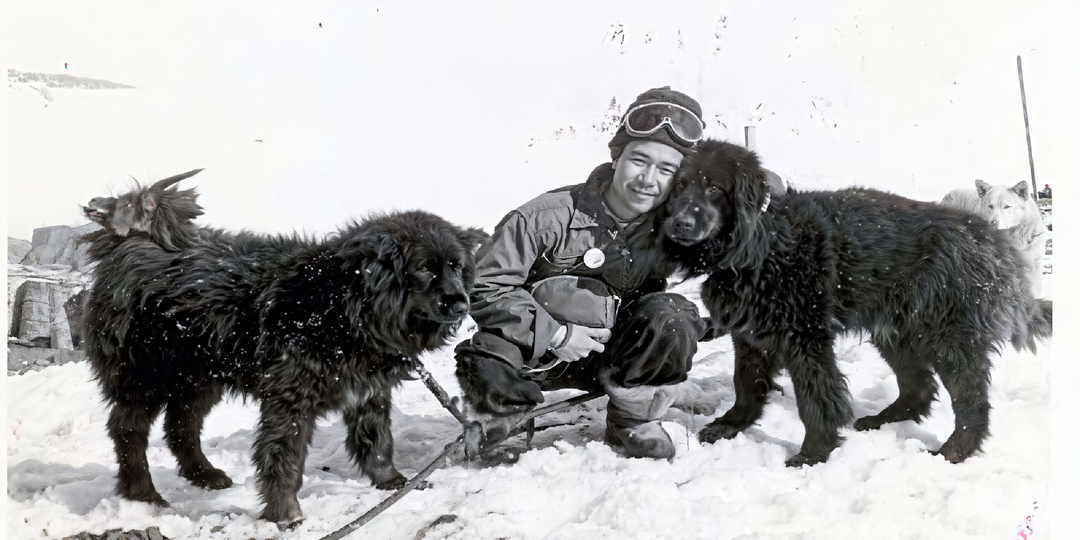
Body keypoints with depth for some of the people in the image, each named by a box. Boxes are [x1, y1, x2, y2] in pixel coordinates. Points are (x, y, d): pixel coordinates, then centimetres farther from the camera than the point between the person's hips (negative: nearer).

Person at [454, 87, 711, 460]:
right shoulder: (550, 216, -21)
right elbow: (486, 285, -18)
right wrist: (554, 334, -23)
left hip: (607, 355, 4)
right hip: (533, 352, -4)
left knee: (672, 319, -22)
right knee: (491, 384, -36)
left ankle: (634, 420, -2)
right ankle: (499, 416, 3)